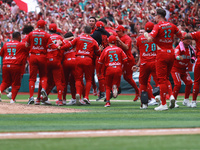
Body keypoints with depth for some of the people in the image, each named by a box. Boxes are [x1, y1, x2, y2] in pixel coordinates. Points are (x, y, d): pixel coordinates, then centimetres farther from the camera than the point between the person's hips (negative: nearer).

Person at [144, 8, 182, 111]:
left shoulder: (158, 26, -10)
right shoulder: (171, 26, 7)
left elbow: (150, 39, -23)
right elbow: (180, 35, 19)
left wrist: (146, 34, -3)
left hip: (162, 53, -6)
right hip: (171, 53, 6)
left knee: (161, 79, -3)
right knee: (166, 77, 20)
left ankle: (163, 104, -4)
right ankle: (171, 95, -1)